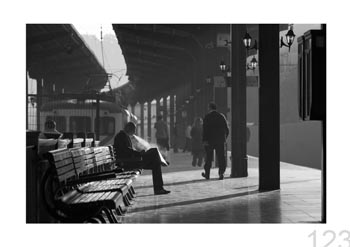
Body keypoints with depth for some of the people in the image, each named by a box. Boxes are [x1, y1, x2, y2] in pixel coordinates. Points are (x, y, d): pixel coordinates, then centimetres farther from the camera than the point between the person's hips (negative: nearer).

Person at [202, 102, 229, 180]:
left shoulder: (207, 117, -5)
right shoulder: (222, 116, 5)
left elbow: (205, 129, -12)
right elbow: (226, 129, 9)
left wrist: (204, 140, -13)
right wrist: (225, 137, 20)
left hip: (210, 140, -2)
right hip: (220, 140, 2)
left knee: (208, 158, 10)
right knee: (221, 157, 2)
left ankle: (207, 174, 19)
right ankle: (221, 173, -11)